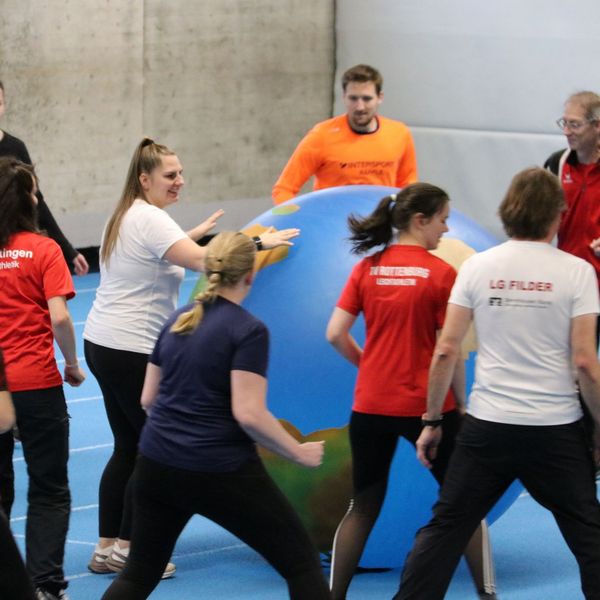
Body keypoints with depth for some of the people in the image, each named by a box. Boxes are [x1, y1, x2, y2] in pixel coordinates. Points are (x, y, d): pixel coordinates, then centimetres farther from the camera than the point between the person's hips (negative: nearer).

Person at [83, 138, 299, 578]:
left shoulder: (126, 216, 14)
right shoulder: (150, 220, -16)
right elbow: (202, 261, -28)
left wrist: (195, 233, 30)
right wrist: (256, 242, -23)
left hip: (103, 344, 10)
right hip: (131, 350, -10)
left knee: (128, 447, 14)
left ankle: (108, 547, 16)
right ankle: (126, 548, 3)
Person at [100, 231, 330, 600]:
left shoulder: (177, 322, 9)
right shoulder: (248, 330, -12)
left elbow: (148, 399, 15)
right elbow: (249, 414, -19)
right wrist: (299, 453, -7)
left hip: (156, 468, 7)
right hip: (221, 473, -6)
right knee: (302, 562, 4)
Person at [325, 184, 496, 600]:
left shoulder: (367, 269, 2)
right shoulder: (441, 274, -9)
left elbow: (336, 334, 0)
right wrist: (461, 406, 1)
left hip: (371, 405, 4)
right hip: (427, 405, -4)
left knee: (364, 506, 13)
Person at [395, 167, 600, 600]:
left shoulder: (478, 267, 2)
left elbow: (446, 351, 1)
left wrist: (432, 421, 10)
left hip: (488, 427, 2)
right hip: (557, 430, -1)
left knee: (445, 529, 9)